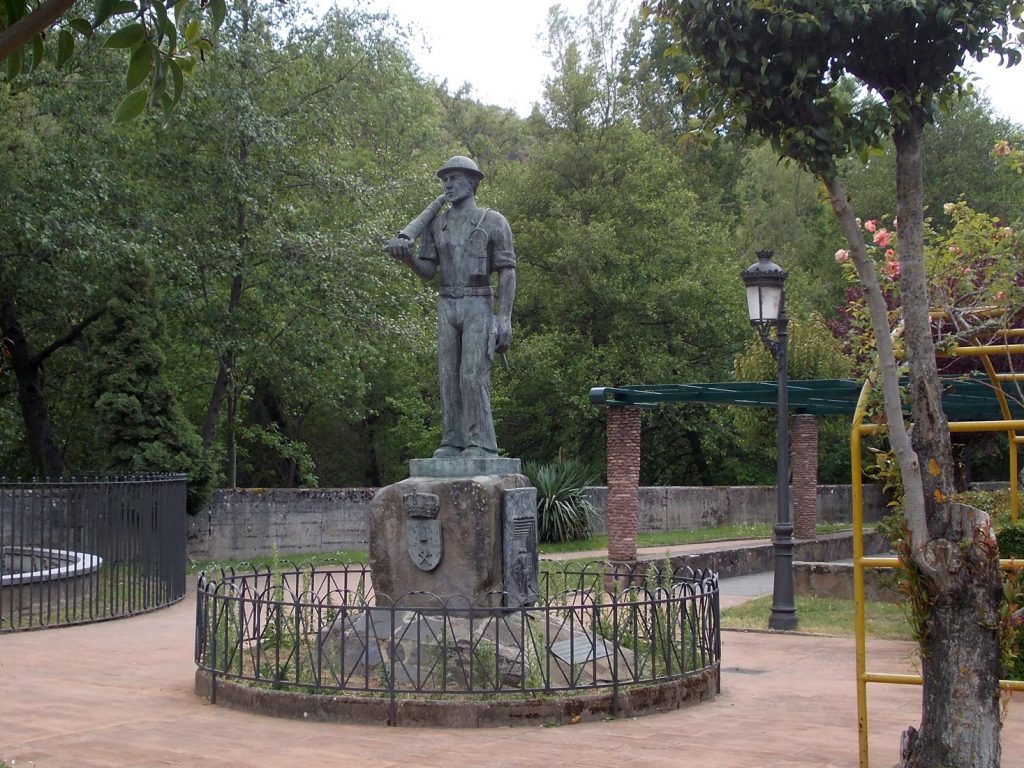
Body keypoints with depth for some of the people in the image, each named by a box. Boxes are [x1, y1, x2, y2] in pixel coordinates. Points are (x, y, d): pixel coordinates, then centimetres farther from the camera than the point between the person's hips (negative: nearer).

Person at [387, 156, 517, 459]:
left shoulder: (493, 221, -2)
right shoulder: (436, 223, 11)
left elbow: (507, 272, -5)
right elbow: (428, 271, 8)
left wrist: (505, 318, -14)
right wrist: (406, 256, -14)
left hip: (479, 307, -5)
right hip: (446, 306, 5)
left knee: (473, 375, -13)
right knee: (449, 376, 2)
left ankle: (481, 444, -10)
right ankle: (452, 443, 5)